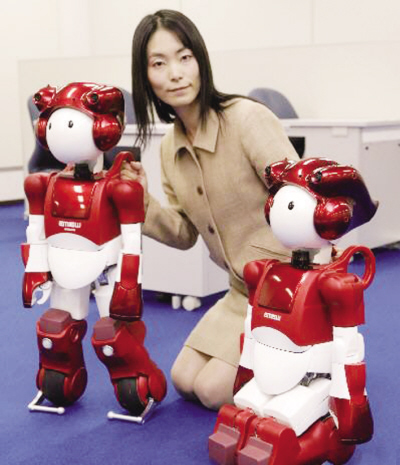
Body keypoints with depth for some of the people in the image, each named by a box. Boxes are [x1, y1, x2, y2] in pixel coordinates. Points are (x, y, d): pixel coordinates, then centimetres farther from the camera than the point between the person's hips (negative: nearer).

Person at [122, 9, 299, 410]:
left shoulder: (247, 117, -20)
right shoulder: (170, 148, 3)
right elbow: (186, 235, 10)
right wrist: (143, 203, -8)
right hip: (243, 292, 8)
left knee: (213, 389, -10)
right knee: (184, 380, 9)